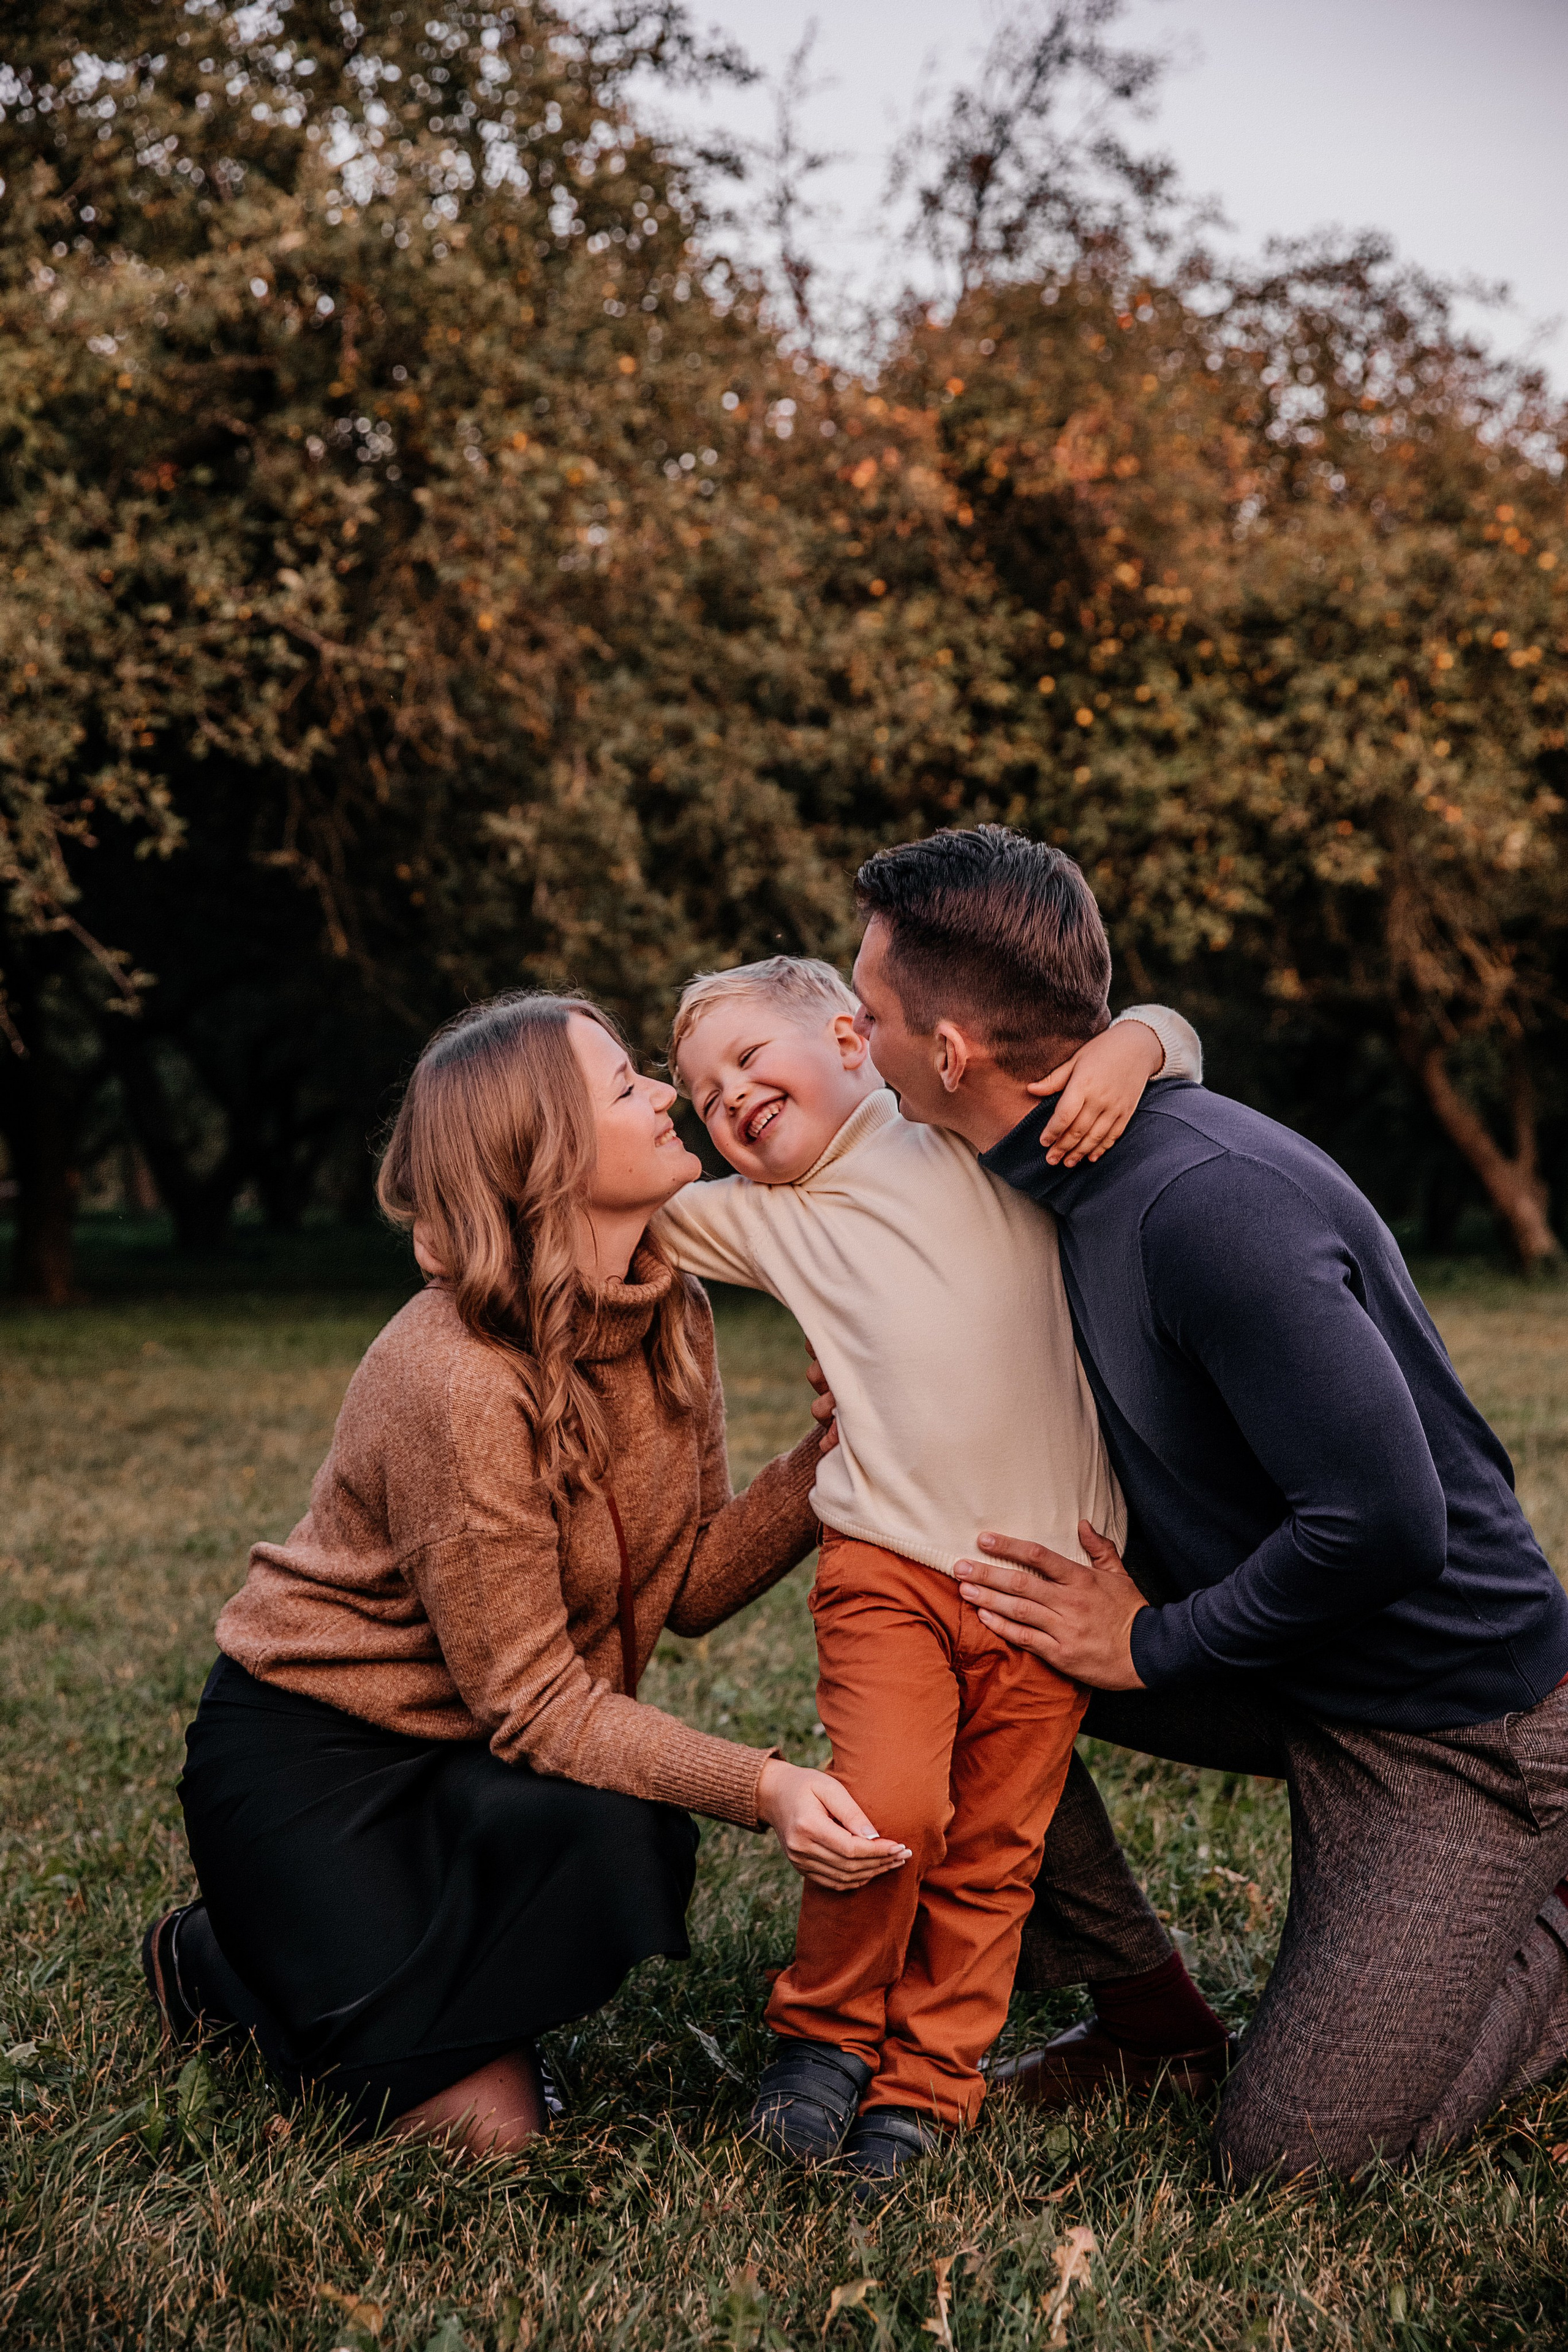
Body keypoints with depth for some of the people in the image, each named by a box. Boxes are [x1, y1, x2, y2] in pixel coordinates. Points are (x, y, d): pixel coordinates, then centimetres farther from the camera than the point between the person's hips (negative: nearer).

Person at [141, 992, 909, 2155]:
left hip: (467, 1751, 7)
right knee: (481, 2124, -15)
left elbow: (690, 1584, -4)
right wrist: (762, 1785, -36)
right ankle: (218, 1960, 13)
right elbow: (532, 1704, -25)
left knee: (638, 1845, -25)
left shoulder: (668, 1316, -5)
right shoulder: (457, 1378, -29)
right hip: (307, 1745, -7)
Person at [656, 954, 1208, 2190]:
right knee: (883, 1809, -18)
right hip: (891, 1564, 0)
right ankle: (828, 2028, 7)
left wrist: (1126, 1049, -10)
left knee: (991, 1853, 5)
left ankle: (924, 2079, 22)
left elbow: (1167, 1033, 10)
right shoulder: (760, 1221, 16)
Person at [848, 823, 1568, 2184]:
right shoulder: (1094, 1177, 0)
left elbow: (1383, 1523, -33)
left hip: (1459, 1725, -8)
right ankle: (1144, 2008, 17)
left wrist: (1155, 1645, -18)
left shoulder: (1207, 1203, -31)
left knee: (1288, 2155, -7)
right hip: (1296, 1674, 8)